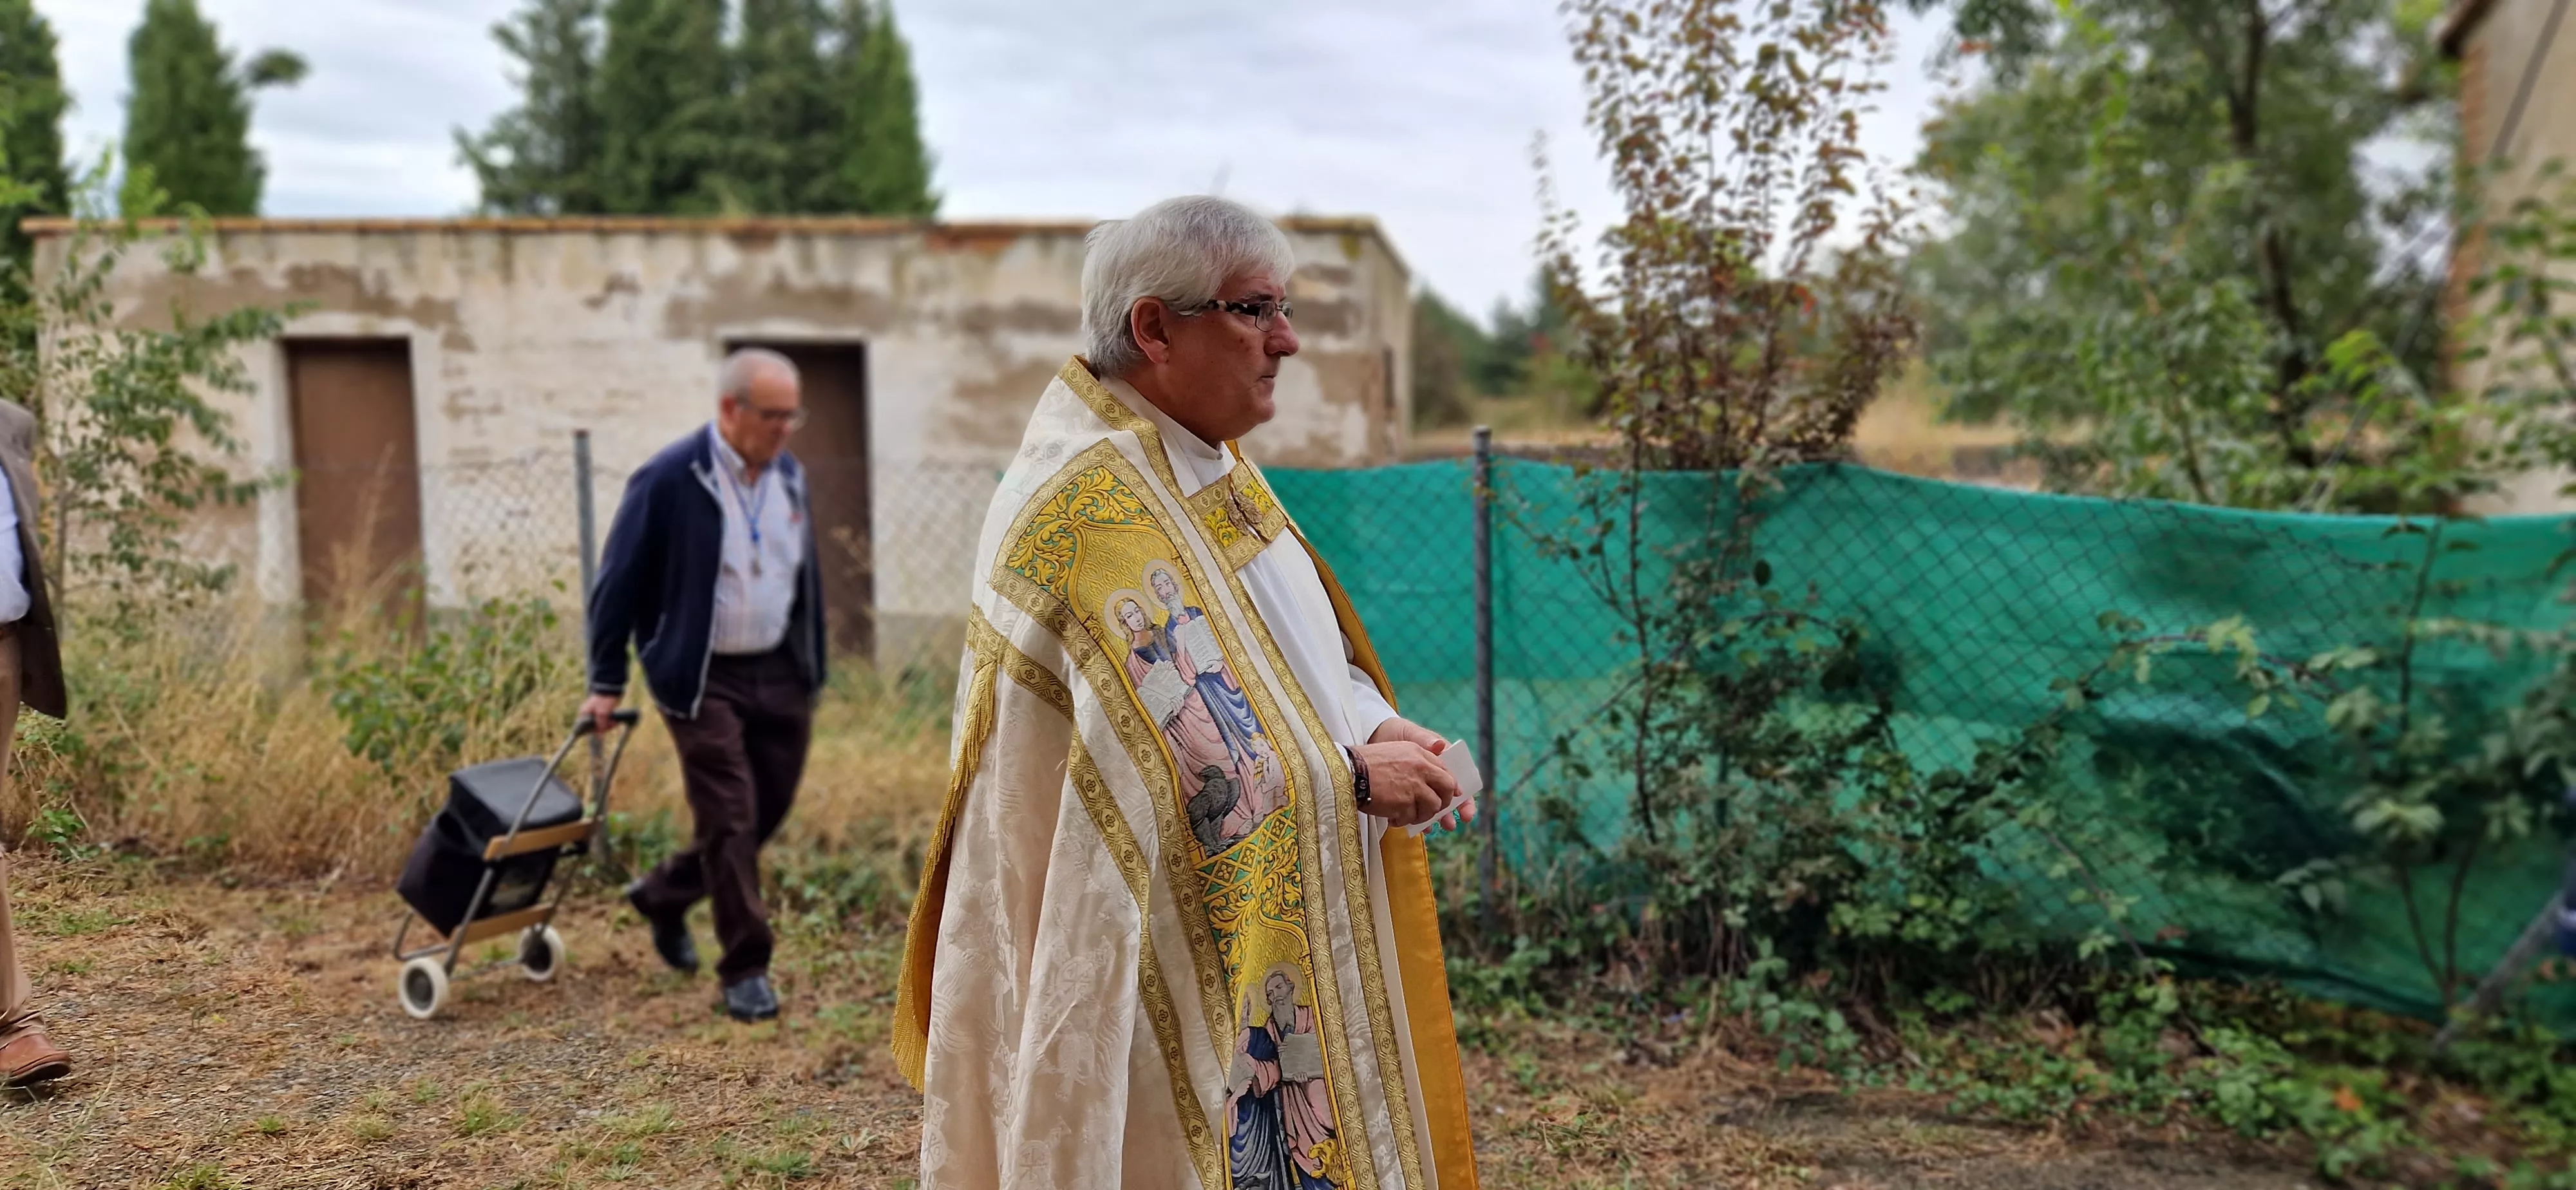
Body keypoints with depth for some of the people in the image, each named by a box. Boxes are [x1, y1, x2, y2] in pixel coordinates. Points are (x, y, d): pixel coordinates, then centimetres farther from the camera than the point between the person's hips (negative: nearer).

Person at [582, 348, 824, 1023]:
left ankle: (664, 897, 36)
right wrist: (606, 682, -5)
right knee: (730, 822, -5)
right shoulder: (669, 481, -13)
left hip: (781, 674, 7)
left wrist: (814, 669, 15)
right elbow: (618, 582, -8)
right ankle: (746, 969, 8)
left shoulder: (788, 475, 6)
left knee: (768, 814, 12)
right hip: (703, 680, -6)